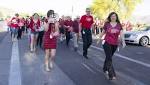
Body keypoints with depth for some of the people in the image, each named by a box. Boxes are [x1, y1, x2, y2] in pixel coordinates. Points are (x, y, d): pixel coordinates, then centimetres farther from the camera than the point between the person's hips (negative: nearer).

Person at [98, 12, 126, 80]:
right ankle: (111, 75, -17)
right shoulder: (107, 24, -2)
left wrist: (123, 41, -21)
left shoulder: (119, 25, 1)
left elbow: (121, 34, -7)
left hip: (115, 44, 3)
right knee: (109, 58, -12)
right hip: (107, 43, -3)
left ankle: (105, 69, 39)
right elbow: (103, 32, 10)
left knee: (109, 57, 17)